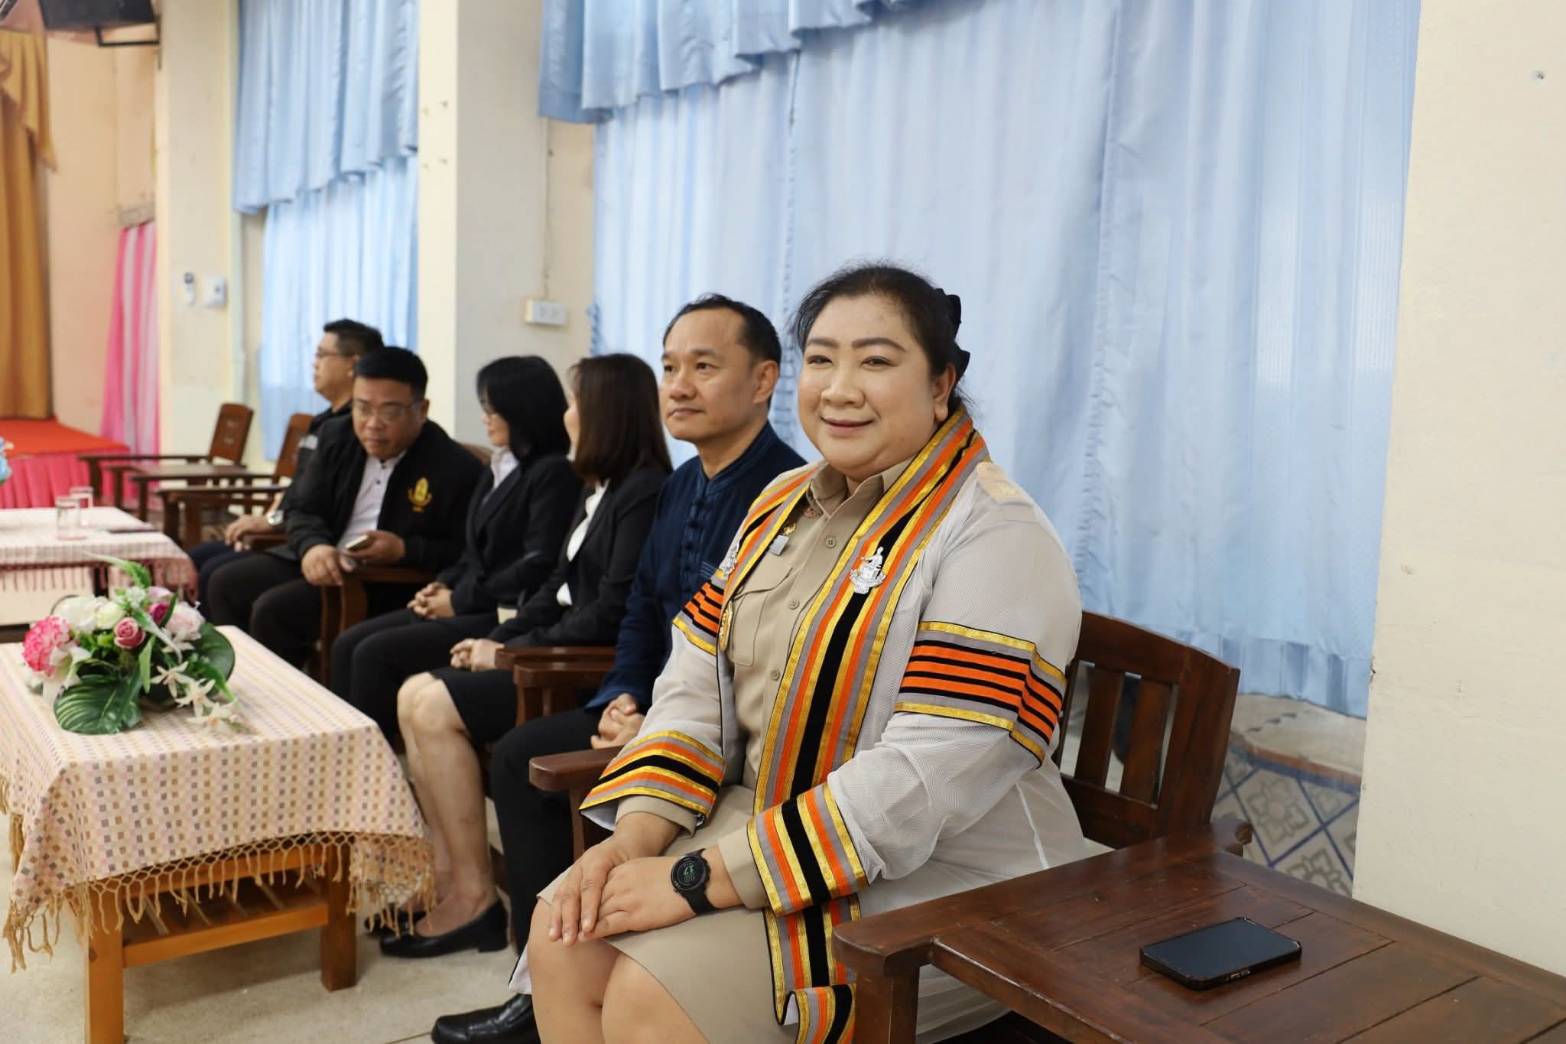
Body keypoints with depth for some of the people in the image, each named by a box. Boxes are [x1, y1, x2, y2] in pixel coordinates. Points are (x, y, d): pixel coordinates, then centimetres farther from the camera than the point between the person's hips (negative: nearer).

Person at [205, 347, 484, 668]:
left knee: (273, 609, -21)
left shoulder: (458, 469, -15)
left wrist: (404, 550, -25)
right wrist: (312, 546, -16)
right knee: (226, 583, -3)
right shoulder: (336, 436, 5)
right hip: (321, 560, 7)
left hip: (389, 583, -7)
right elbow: (303, 509, 7)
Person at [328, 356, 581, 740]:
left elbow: (536, 568, -18)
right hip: (469, 606, 9)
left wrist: (460, 600, -13)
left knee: (376, 654, -18)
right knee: (347, 646, -2)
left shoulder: (553, 474, -11)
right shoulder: (499, 469, 18)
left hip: (506, 617, -9)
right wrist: (443, 585, 4)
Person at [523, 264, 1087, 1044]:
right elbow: (695, 687, 6)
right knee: (565, 938, -9)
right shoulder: (784, 505, 7)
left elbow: (925, 782, -26)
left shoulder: (995, 538, -18)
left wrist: (699, 881, -24)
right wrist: (634, 838, -10)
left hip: (937, 883, -6)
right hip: (763, 826, 7)